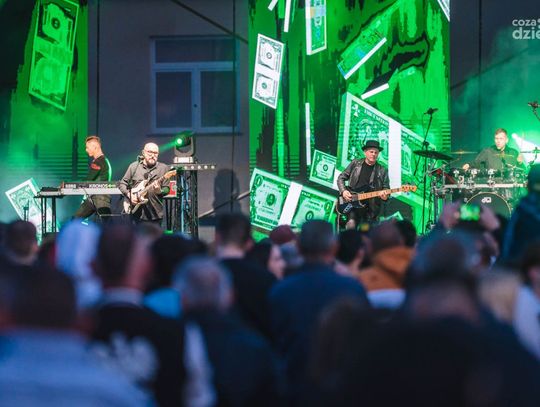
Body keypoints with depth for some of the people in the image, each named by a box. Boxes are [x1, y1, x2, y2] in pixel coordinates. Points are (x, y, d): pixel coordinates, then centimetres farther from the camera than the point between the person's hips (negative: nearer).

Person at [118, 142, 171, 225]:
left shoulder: (163, 168, 5)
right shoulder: (134, 166, 8)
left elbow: (166, 189, 1)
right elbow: (122, 183, 12)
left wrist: (159, 191, -20)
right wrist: (129, 195, -5)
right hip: (136, 211, 1)